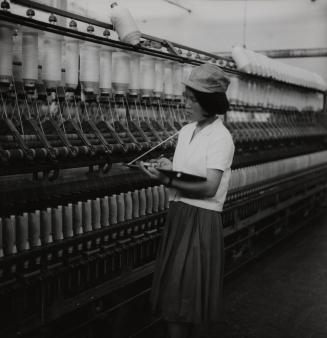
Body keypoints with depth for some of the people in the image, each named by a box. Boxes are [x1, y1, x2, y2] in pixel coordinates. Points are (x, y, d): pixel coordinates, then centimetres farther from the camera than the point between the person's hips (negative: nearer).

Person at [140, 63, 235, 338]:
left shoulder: (220, 138, -13)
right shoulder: (186, 131, 9)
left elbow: (209, 188, -20)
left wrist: (168, 181, -26)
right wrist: (169, 168, -6)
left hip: (201, 220, -7)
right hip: (177, 213, 7)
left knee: (186, 293, 0)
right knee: (170, 287, 12)